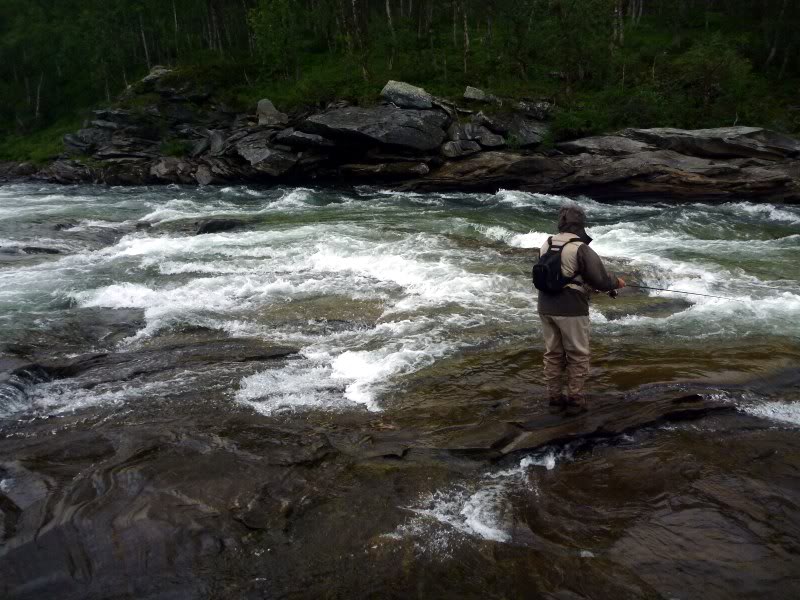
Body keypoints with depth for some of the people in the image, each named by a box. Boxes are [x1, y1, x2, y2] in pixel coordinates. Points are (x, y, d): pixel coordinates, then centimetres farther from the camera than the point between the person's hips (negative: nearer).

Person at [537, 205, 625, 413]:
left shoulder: (547, 245, 4)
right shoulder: (581, 249, -16)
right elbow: (601, 279, -14)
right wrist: (617, 282, 9)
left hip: (546, 307, 6)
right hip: (570, 310, -6)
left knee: (553, 353, 16)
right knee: (578, 356, 7)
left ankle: (554, 396, 24)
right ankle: (575, 399, 13)